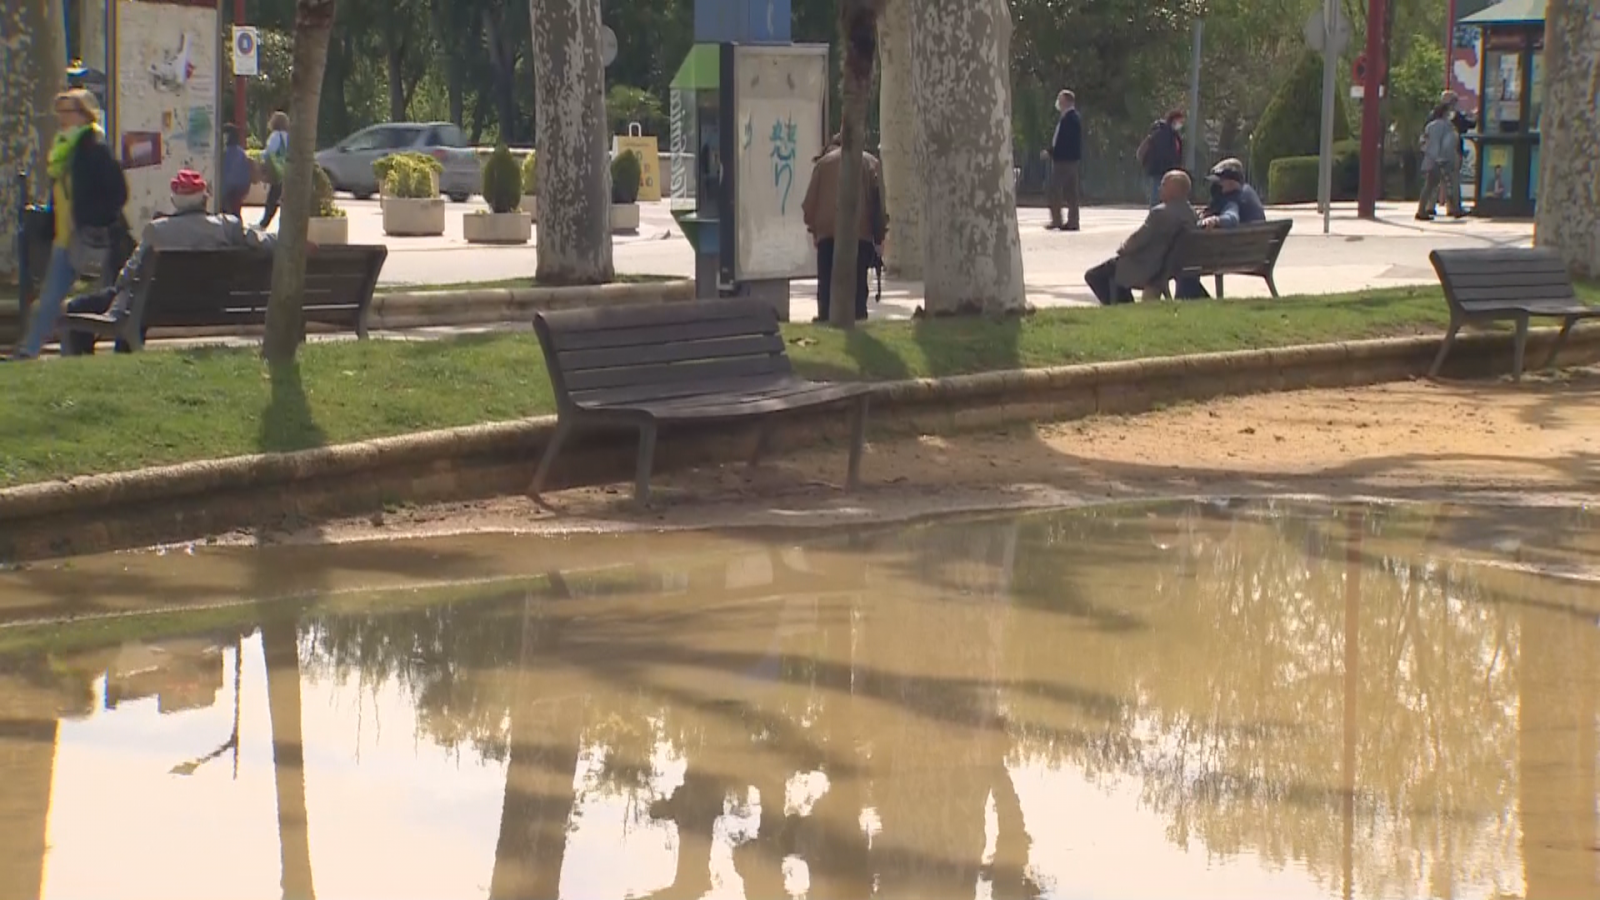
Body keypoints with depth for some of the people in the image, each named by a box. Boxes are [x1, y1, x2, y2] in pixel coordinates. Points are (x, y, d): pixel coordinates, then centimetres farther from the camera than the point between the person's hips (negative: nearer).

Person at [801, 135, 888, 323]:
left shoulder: (823, 163, 12)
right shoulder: (870, 162, 10)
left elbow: (810, 202, 9)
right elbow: (879, 201, 3)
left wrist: (813, 227, 21)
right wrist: (880, 236, 5)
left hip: (827, 232, 1)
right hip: (860, 232, -1)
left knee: (827, 283, 4)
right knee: (858, 283, 1)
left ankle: (825, 317, -1)